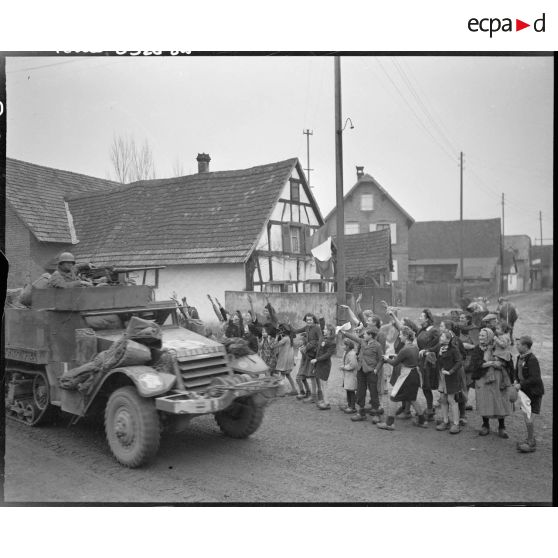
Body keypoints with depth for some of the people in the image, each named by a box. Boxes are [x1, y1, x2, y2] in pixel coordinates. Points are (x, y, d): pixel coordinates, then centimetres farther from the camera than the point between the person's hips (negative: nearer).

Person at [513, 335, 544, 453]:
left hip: (535, 393, -8)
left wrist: (521, 385, -22)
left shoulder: (532, 360, -22)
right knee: (527, 418, 16)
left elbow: (535, 379, -26)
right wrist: (516, 381, 2)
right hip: (526, 392, 8)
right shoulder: (520, 358, 6)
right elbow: (517, 372, 20)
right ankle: (530, 440, 31)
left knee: (529, 420, -8)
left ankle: (531, 444, 7)